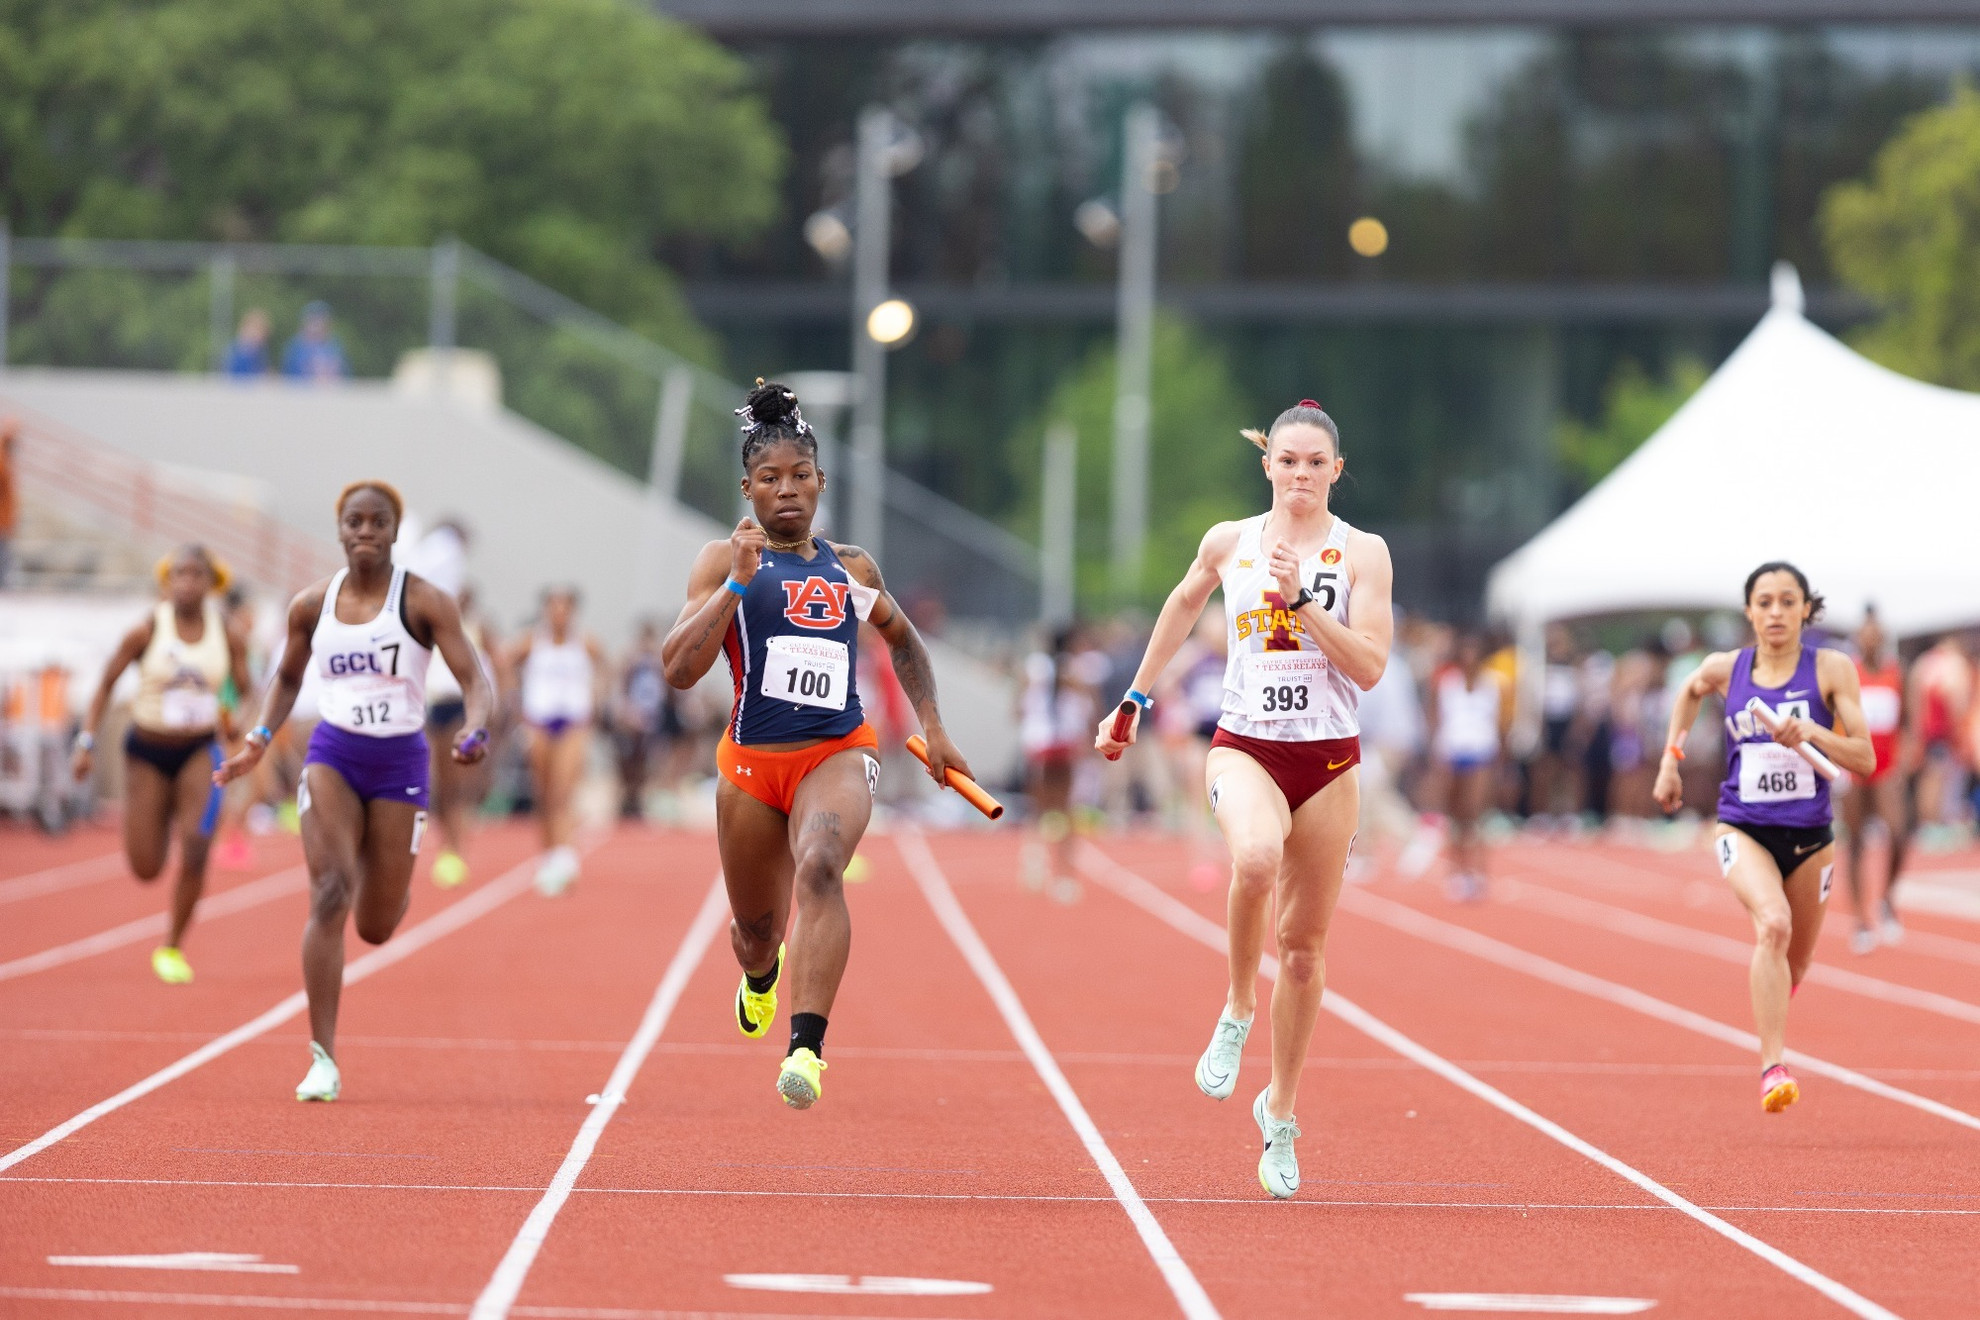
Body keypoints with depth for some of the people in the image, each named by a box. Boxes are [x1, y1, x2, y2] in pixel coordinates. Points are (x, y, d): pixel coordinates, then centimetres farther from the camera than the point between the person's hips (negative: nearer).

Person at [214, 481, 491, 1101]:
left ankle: (391, 882, 48)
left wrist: (475, 731, -30)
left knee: (376, 929, 6)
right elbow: (287, 678, 20)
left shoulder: (423, 602, -6)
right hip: (332, 754, 1)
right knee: (329, 893, -20)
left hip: (400, 762, -1)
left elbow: (475, 680, -10)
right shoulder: (311, 606, 3)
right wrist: (261, 738, 4)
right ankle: (323, 1060, -18)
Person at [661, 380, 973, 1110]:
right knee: (756, 928, 14)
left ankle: (807, 1047, -42)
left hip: (840, 755, 0)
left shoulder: (851, 569, 12)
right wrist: (737, 584, -17)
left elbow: (903, 639, 31)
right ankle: (761, 974, 55)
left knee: (819, 867, -32)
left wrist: (931, 726, 21)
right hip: (752, 761, 0)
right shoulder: (726, 560, 2)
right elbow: (679, 667, -10)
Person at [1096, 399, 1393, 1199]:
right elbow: (1184, 606, 23)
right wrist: (1135, 699, 28)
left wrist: (1301, 599, -18)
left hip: (1329, 759, 1)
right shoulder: (1228, 543, 4)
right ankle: (1238, 1009, -10)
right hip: (1245, 746, -1)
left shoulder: (1361, 553, -1)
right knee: (1256, 860, -35)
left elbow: (1370, 667, -9)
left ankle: (1280, 1113, 22)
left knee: (1305, 944, 6)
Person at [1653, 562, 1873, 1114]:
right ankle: (1773, 1068, -34)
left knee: (1792, 967, 14)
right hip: (1743, 829, -1)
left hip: (1808, 836, 1)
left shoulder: (1832, 669, -4)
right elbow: (1689, 693, 25)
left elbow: (1865, 759, -7)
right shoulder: (1725, 669, 0)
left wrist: (1812, 732, -22)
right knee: (1774, 923, -30)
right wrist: (1671, 758, 19)